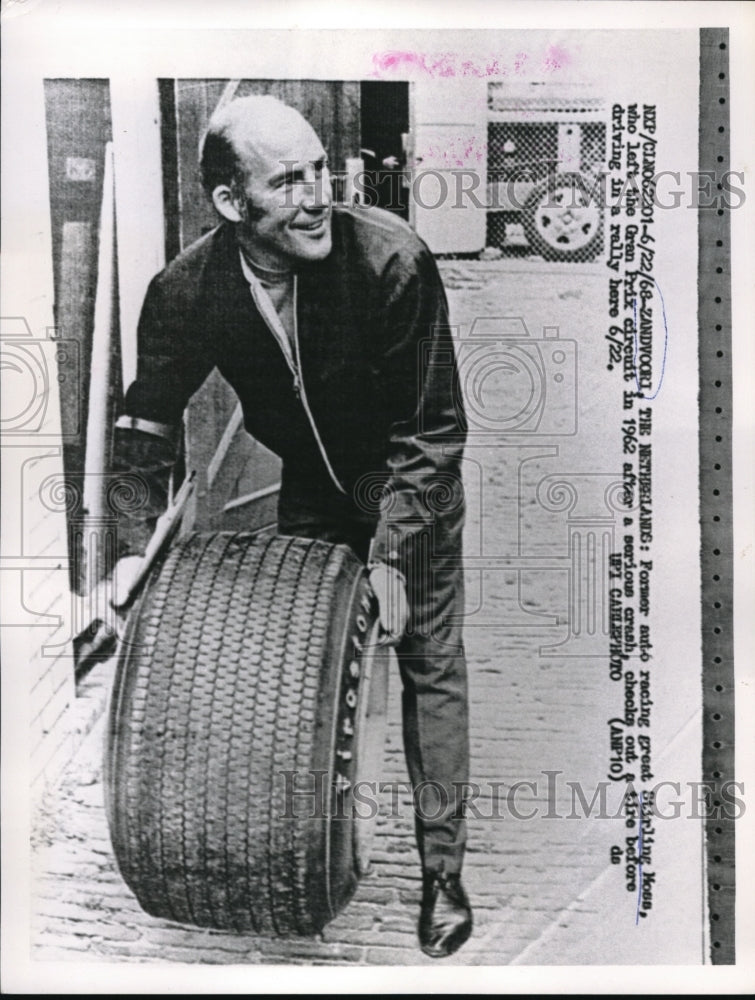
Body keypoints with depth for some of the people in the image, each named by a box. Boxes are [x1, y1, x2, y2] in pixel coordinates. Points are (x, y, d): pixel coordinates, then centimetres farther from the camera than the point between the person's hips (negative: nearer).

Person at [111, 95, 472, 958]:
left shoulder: (392, 259, -30)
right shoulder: (184, 292, -21)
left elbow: (432, 427, -24)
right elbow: (148, 421, -5)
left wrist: (391, 553, -27)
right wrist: (137, 545, -12)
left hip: (408, 475, -3)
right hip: (310, 480, 3)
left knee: (430, 660, -3)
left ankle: (443, 872, 11)